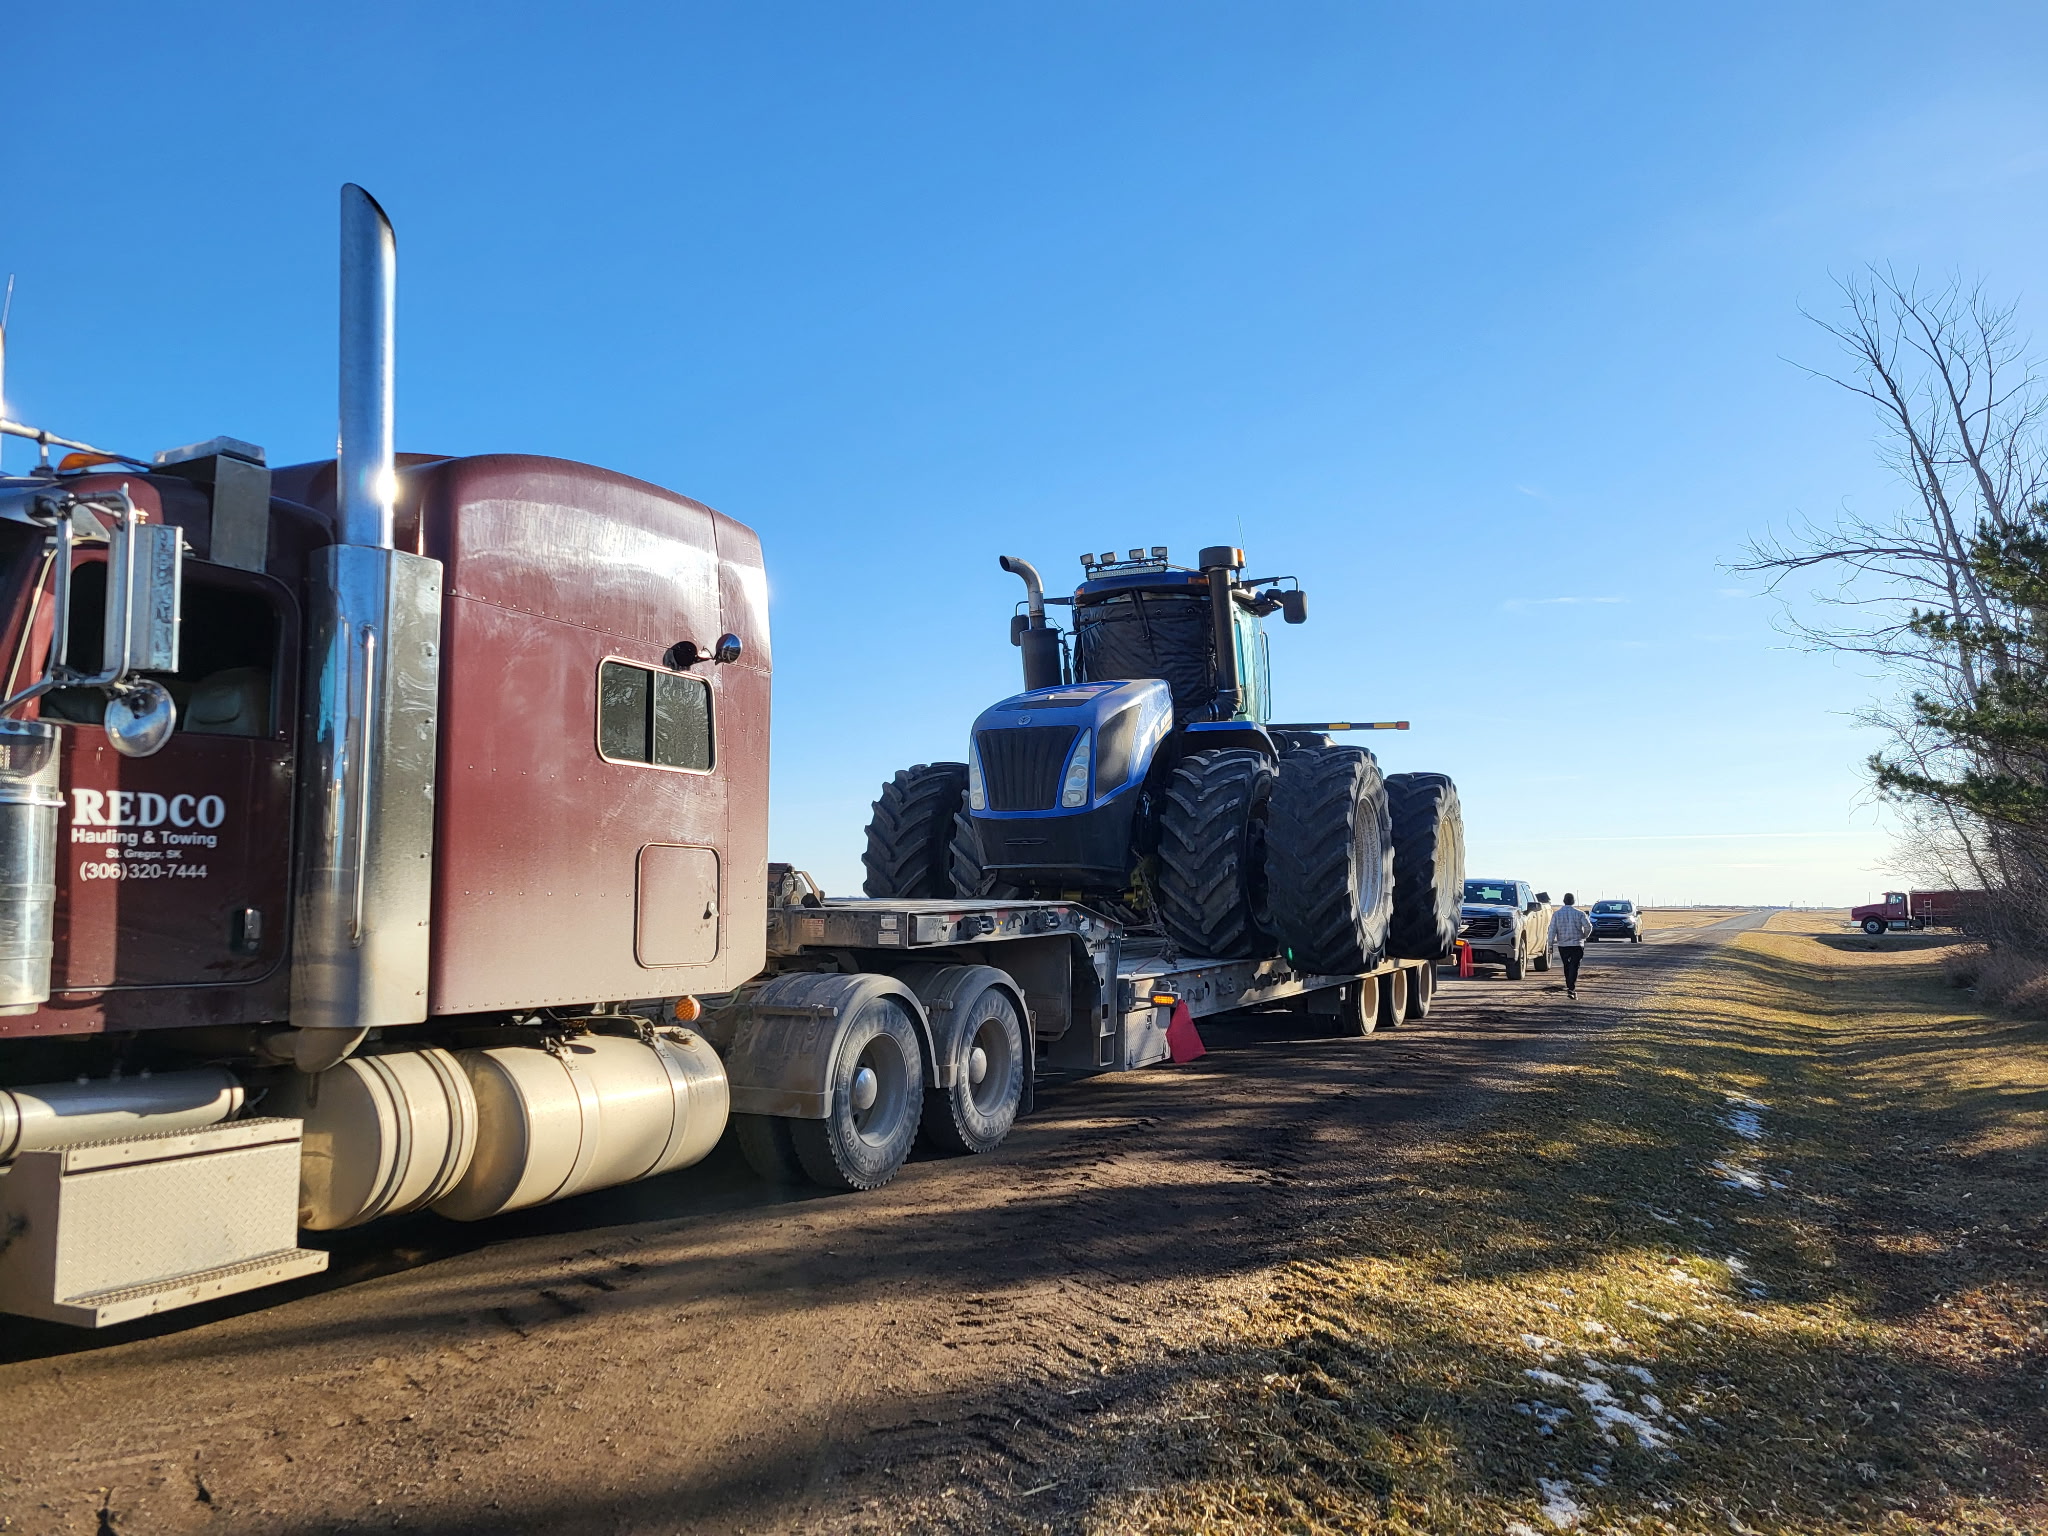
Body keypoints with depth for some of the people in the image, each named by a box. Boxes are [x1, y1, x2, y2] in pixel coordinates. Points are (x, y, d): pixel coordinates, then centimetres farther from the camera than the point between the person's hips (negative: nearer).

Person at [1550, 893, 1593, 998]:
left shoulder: (1556, 914, 1)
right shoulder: (1579, 914, -4)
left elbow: (1552, 930, -4)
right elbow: (1588, 927, -10)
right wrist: (1584, 936, 8)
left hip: (1562, 945, 2)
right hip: (1577, 944, -2)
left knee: (1567, 966, 17)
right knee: (1574, 967, -5)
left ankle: (1569, 987, 25)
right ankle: (1571, 989, -17)